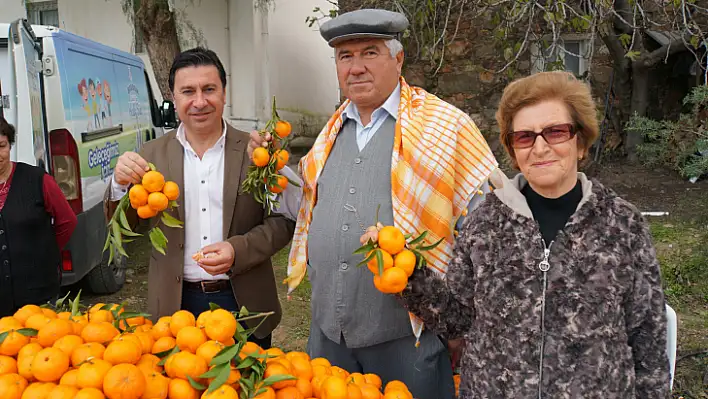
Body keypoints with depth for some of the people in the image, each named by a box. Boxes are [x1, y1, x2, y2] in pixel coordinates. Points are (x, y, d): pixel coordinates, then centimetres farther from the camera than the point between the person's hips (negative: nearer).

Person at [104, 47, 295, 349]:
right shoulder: (153, 155, 0)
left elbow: (282, 221, -4)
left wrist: (238, 250, -20)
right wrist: (122, 185, -18)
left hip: (244, 302, -1)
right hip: (177, 305, 1)